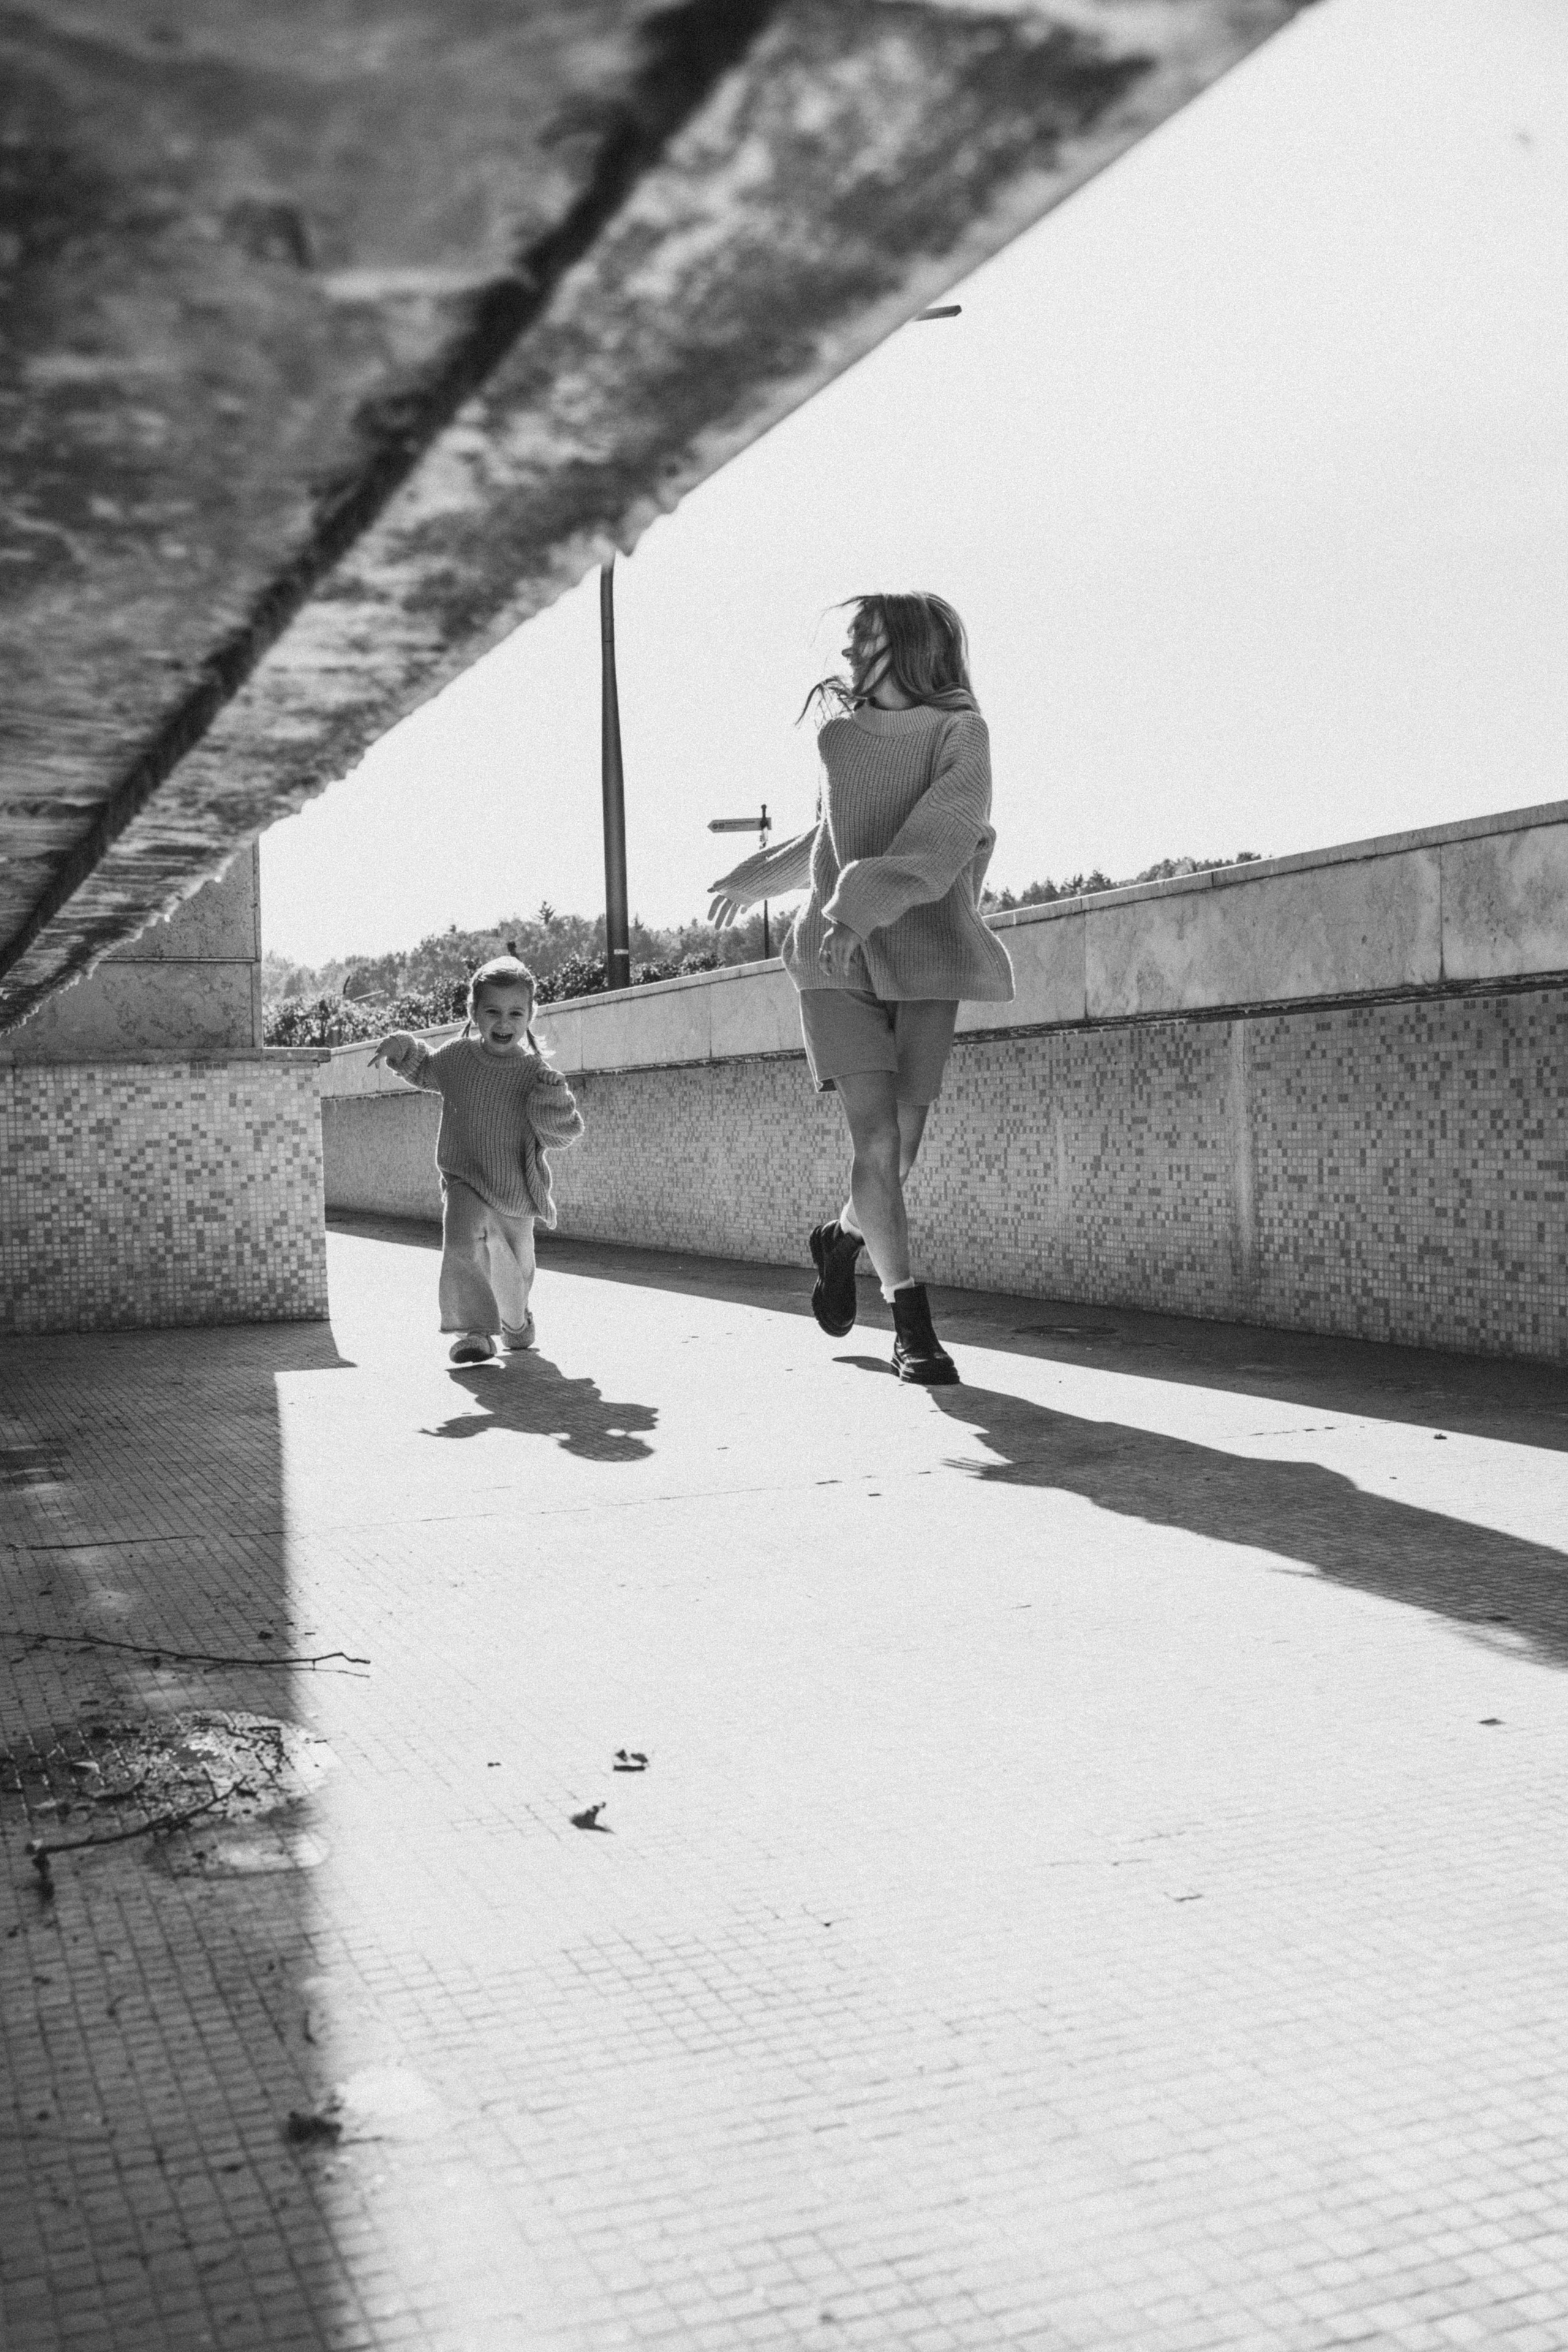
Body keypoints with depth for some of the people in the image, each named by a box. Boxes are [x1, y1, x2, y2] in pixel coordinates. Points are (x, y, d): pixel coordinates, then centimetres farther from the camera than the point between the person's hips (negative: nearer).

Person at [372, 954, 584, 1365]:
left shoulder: (535, 1072, -13)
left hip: (517, 1191, 1)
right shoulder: (456, 1056, -7)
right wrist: (402, 1049, -2)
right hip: (465, 1180, -1)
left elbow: (567, 1132, -11)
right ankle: (474, 1331, -23)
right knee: (462, 1243, -30)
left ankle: (515, 1323, 51)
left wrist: (555, 1102, -30)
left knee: (515, 1271, 19)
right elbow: (425, 1072, 16)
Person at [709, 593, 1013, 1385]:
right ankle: (909, 1317, -4)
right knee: (876, 1139, -13)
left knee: (900, 1148, -1)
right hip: (838, 965, 2)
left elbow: (935, 847, -20)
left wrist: (862, 909, -33)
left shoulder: (961, 735, -5)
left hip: (923, 965, -2)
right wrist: (756, 879, 34)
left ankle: (842, 1239, 32)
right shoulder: (840, 739, 8)